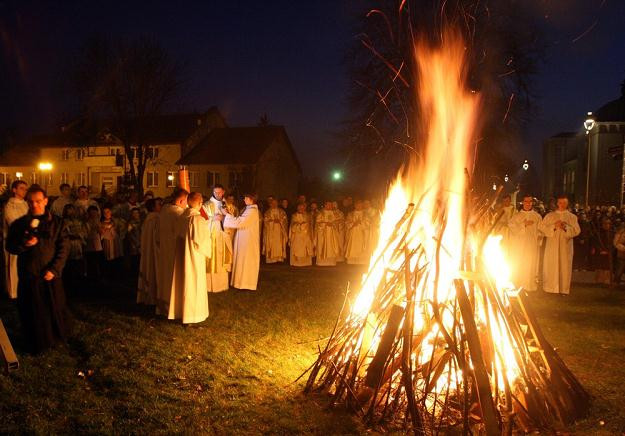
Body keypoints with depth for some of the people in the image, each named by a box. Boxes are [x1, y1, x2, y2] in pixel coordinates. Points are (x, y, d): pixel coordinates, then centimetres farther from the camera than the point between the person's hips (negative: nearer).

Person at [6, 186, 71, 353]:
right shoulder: (19, 224, 4)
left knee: (55, 308, 8)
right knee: (32, 311, 7)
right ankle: (35, 344, 24)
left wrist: (54, 269, -11)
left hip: (51, 275, -1)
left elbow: (64, 248, -2)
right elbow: (10, 247, 7)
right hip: (29, 275, 1)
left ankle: (57, 338, 29)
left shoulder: (56, 222, 0)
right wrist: (24, 244, -15)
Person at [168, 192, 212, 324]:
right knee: (193, 284, 5)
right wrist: (207, 251, 3)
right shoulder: (198, 219, -21)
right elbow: (202, 240, -16)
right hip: (194, 256, -6)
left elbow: (178, 235, 8)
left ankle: (180, 311, 28)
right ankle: (191, 314, 14)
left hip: (181, 255, 6)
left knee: (182, 282, 17)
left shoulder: (181, 217, -2)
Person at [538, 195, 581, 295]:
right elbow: (541, 227, 0)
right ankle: (550, 288, 4)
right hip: (552, 246, 0)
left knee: (564, 267, -1)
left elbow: (576, 230, 0)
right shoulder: (550, 215, 9)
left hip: (565, 247, 0)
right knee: (551, 267, -2)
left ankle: (563, 289, 4)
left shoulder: (572, 217, 9)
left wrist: (566, 227, -17)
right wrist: (554, 226, -13)